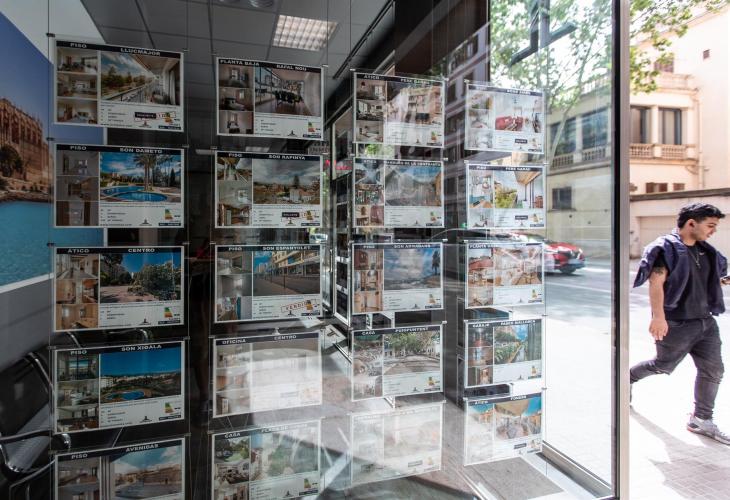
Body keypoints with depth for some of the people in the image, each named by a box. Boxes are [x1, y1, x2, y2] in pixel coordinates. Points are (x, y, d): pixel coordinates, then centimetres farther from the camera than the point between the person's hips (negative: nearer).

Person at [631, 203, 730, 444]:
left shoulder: (704, 251, 12)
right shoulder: (666, 247, -14)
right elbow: (656, 282, -23)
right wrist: (658, 316, -30)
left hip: (705, 321, 8)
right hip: (676, 324, -8)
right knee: (664, 365, 8)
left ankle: (701, 420, 18)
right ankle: (628, 376, 35)